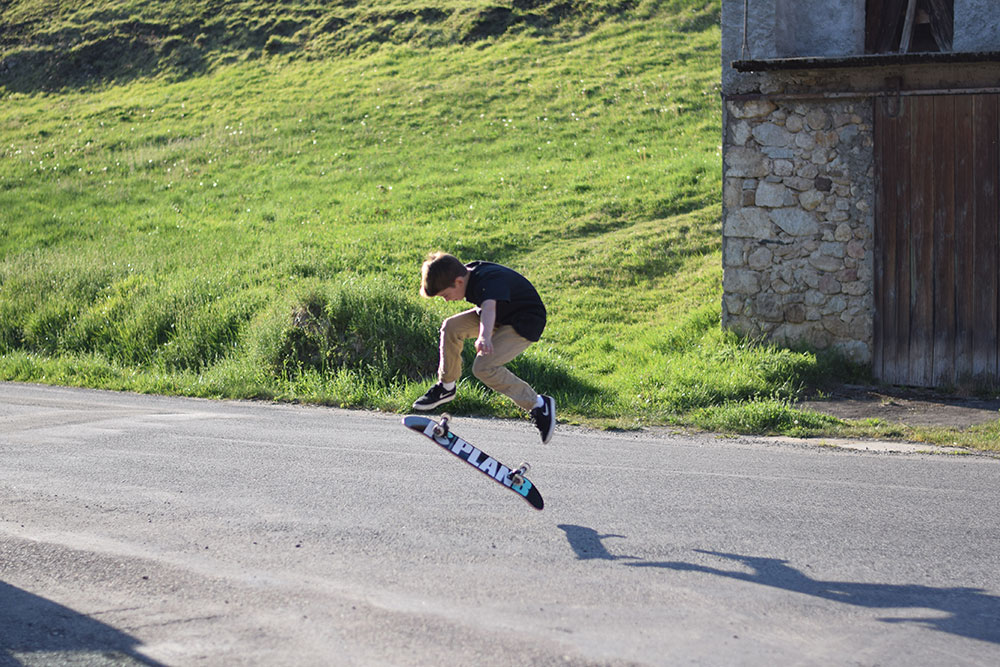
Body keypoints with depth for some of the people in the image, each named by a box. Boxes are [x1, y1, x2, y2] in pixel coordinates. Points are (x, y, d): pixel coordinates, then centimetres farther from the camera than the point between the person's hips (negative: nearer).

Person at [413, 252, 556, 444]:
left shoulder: (490, 280, -32)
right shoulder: (468, 273, -5)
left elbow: (489, 307, -53)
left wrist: (484, 337, -71)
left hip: (525, 324, -9)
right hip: (500, 315, 9)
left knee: (484, 366, -23)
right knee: (451, 327, -7)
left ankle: (538, 405, -14)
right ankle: (446, 387, 10)